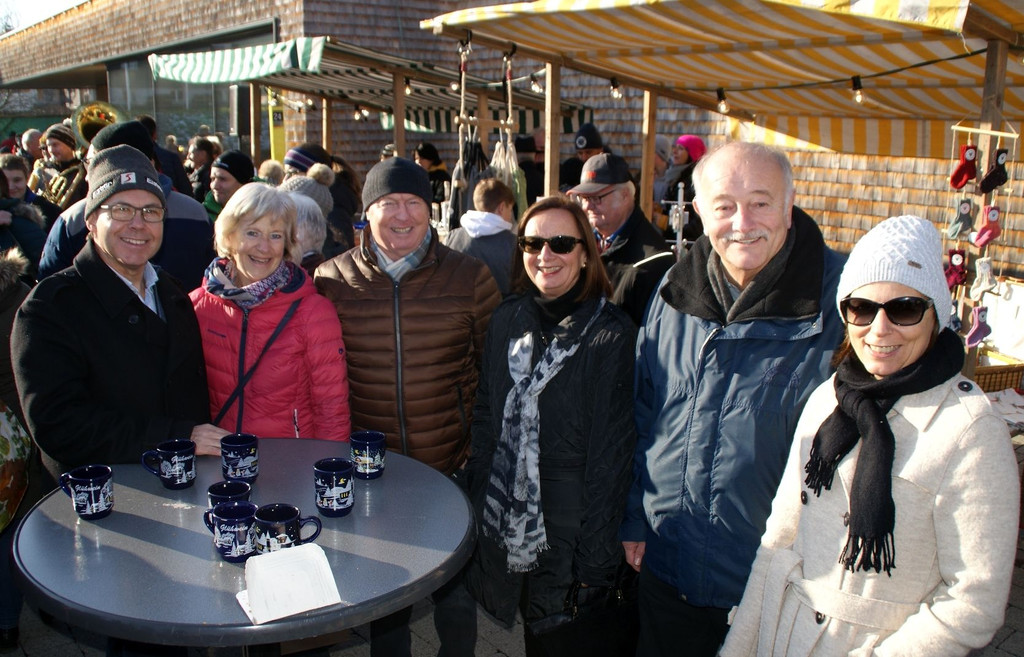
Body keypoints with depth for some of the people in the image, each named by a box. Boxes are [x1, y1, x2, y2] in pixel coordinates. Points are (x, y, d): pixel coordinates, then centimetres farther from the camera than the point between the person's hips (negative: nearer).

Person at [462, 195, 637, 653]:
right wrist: (477, 498, 2)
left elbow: (612, 447, -11)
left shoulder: (612, 333, -11)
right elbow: (485, 416, 9)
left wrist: (594, 555, -12)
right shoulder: (506, 320, 3)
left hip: (568, 513, -3)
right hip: (501, 510, 4)